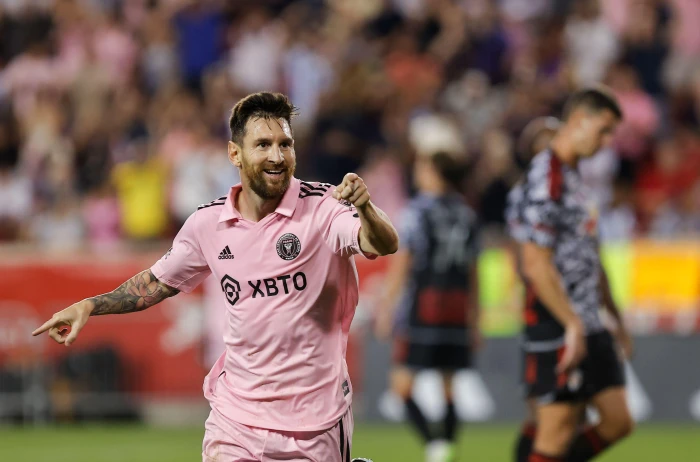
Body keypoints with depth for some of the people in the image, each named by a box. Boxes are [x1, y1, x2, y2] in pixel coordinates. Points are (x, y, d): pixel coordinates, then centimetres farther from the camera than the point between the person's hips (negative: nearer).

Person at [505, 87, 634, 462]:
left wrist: (616, 315, 26)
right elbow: (536, 266, -21)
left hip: (589, 325, 10)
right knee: (558, 430, -7)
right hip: (557, 329, -10)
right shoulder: (544, 182, -15)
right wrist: (572, 325, -23)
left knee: (618, 422, 5)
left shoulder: (572, 178, 17)